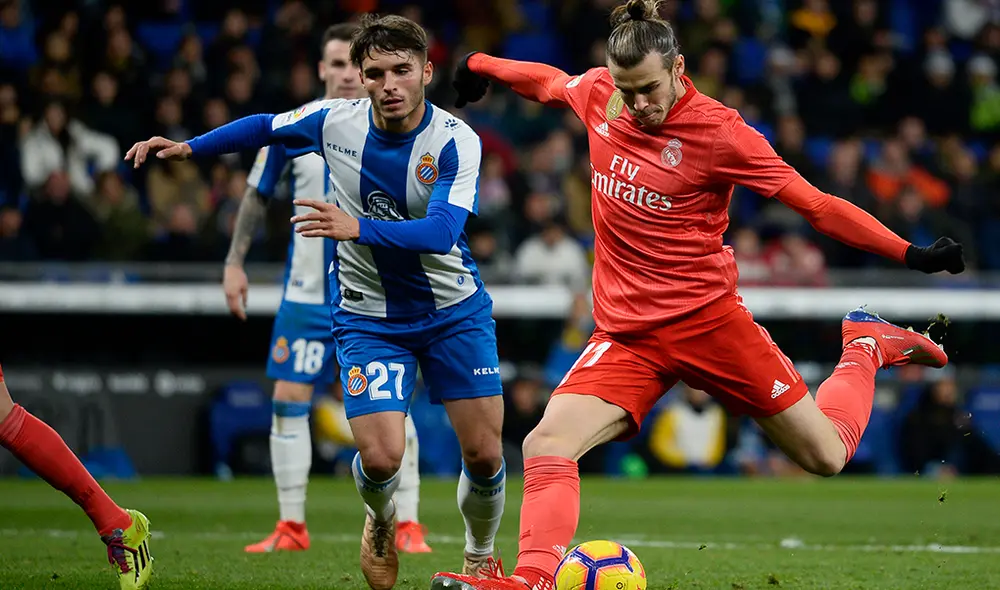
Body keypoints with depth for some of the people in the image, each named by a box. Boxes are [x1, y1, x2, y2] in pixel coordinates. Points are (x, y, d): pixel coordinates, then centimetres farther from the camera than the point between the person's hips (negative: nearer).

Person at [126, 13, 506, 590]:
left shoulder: (457, 142, -20)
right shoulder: (335, 120, -11)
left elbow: (442, 232, -34)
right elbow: (265, 127, 11)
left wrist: (357, 227, -45)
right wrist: (188, 148, 7)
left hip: (455, 313, -1)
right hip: (368, 317, 1)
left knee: (485, 456, -3)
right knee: (380, 459, -15)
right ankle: (382, 522, 23)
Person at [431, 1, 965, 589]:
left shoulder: (718, 131, -13)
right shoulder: (598, 92, 0)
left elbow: (816, 205, -11)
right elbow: (550, 81, 25)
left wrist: (910, 253, -18)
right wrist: (480, 66, 41)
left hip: (706, 319, -3)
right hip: (624, 335, 4)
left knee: (826, 454, 4)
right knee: (546, 446, -21)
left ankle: (866, 347, 31)